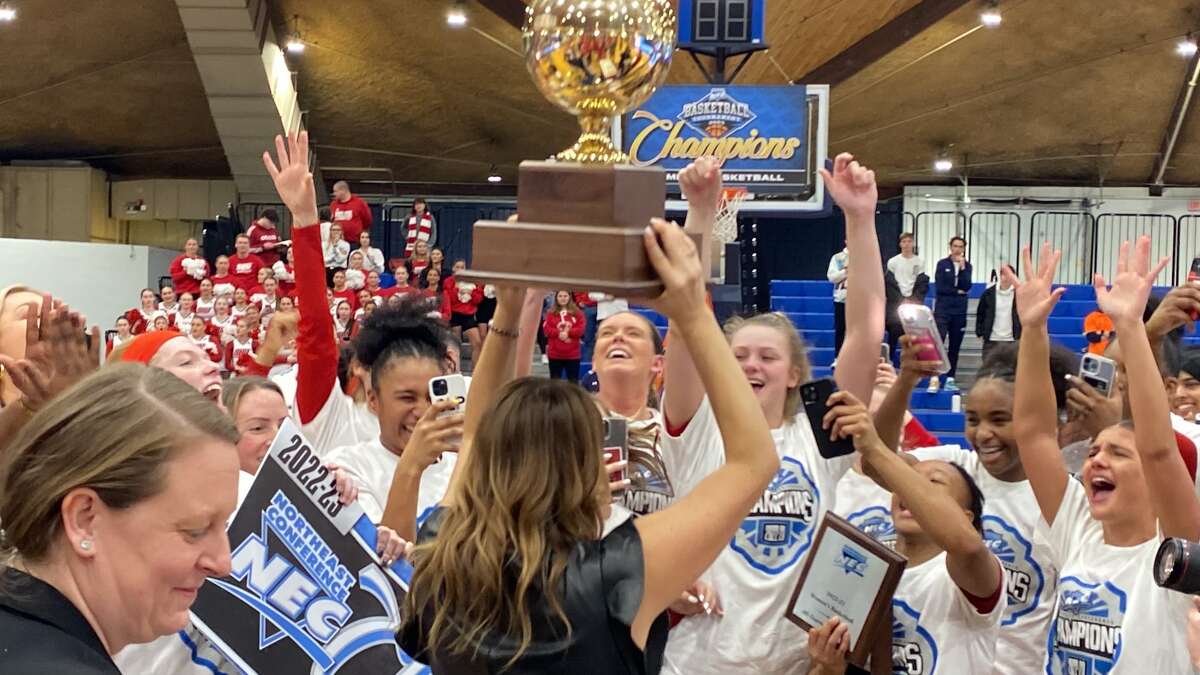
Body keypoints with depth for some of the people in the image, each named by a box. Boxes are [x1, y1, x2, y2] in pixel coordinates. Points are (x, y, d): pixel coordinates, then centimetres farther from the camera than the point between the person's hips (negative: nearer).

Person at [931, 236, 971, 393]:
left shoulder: (967, 265, 8)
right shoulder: (942, 264, 1)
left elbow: (967, 287, -6)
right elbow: (940, 287, -7)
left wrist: (962, 267, -11)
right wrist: (957, 291, -5)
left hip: (959, 311, 3)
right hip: (942, 310, -3)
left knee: (955, 347, 6)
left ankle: (950, 380, 12)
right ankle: (934, 378, -19)